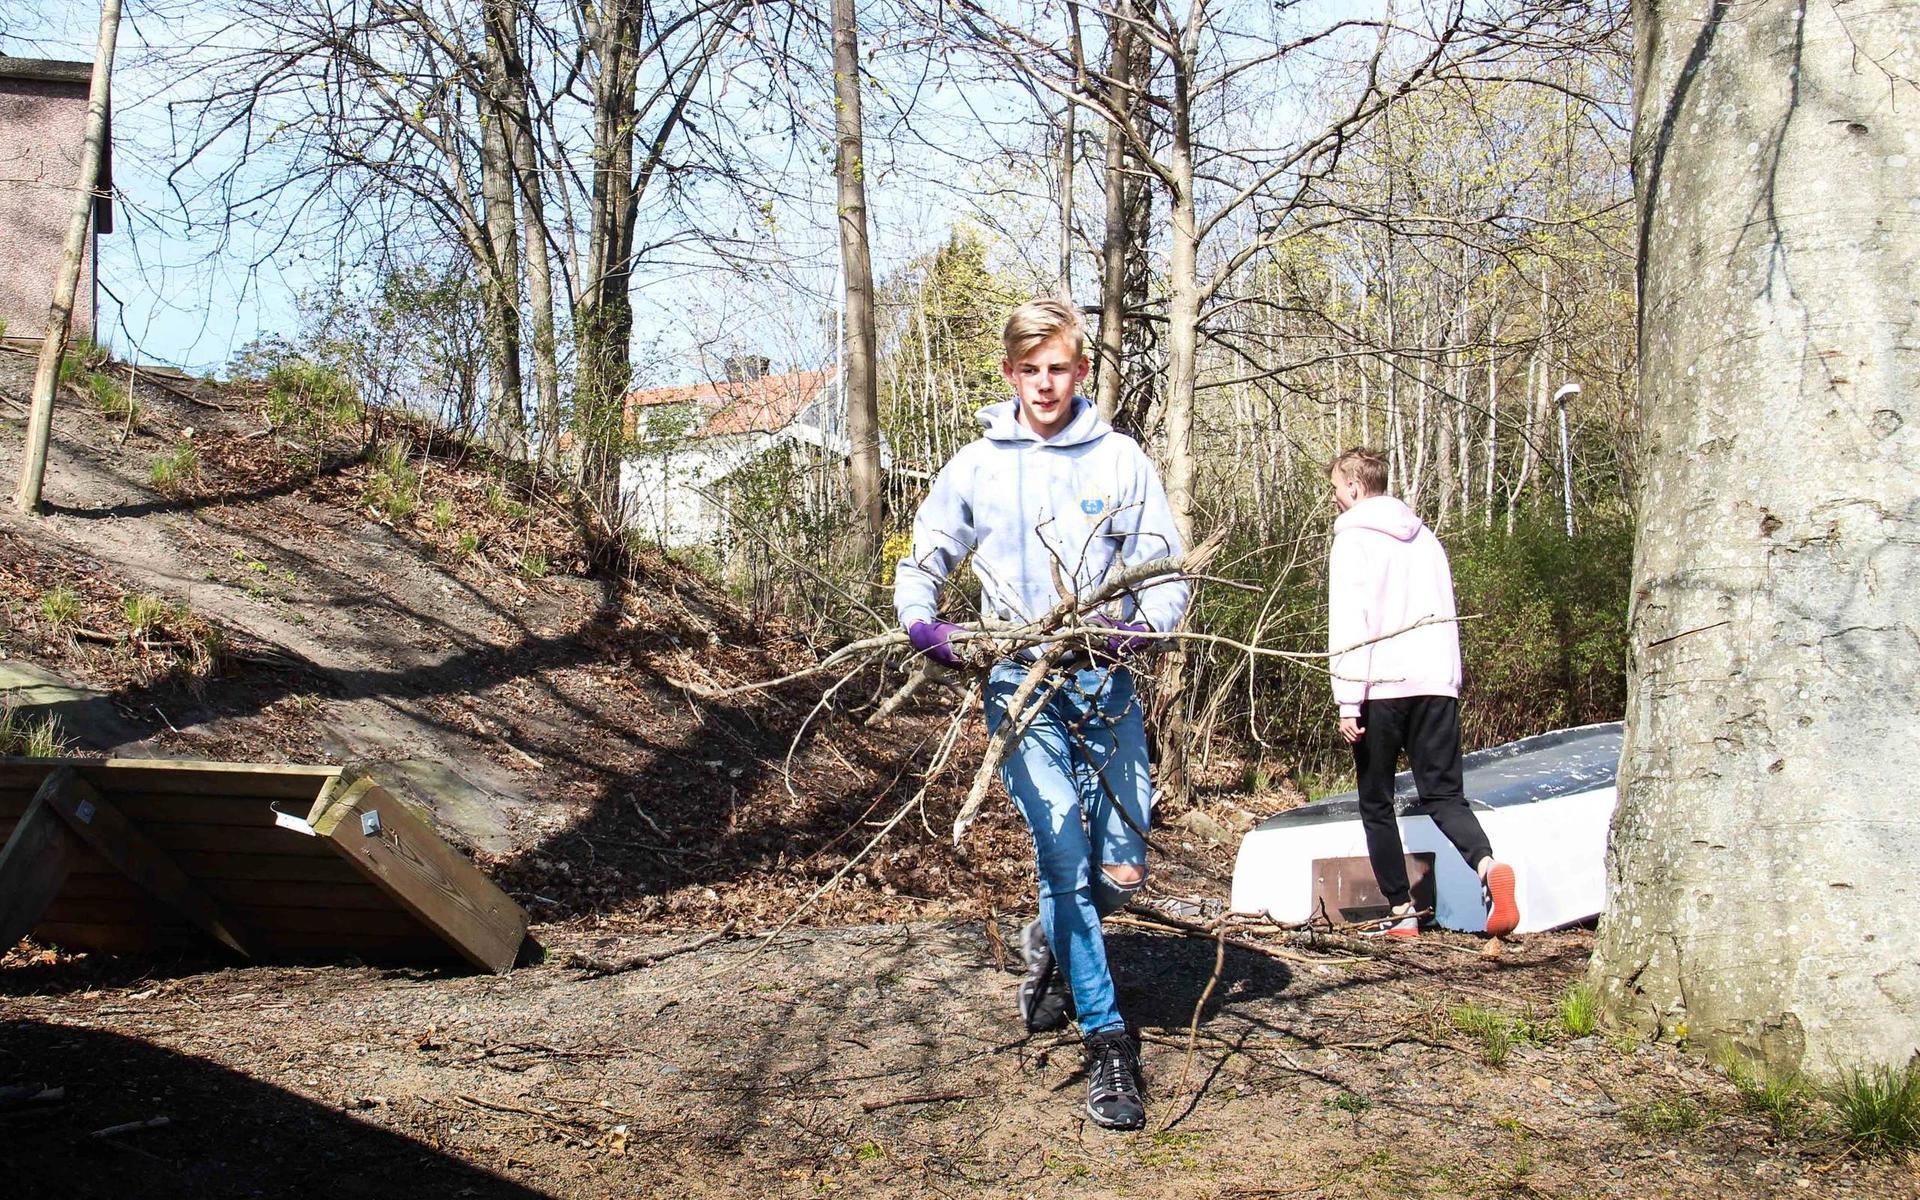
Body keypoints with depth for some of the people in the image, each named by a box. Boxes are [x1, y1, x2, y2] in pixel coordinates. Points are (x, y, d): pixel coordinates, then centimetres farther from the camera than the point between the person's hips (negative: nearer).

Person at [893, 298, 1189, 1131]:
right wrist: (921, 620, -6)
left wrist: (1146, 624, -18)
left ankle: (1049, 943, 35)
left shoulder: (1120, 459, 4)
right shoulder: (974, 467, 6)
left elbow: (1167, 566, 4)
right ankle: (1107, 1039, 0)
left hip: (1106, 679, 1)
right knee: (1063, 857, -11)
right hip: (1019, 681, -1)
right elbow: (923, 560, 15)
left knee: (1121, 869, 2)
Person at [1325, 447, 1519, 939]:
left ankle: (1401, 912, 6)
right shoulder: (1424, 536, 18)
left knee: (1376, 803, 7)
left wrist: (1347, 701, -12)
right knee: (1443, 794, 7)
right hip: (1437, 683, 5)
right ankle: (1489, 866, -21)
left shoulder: (1354, 538, -3)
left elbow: (1348, 624, -11)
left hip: (1381, 687, -5)